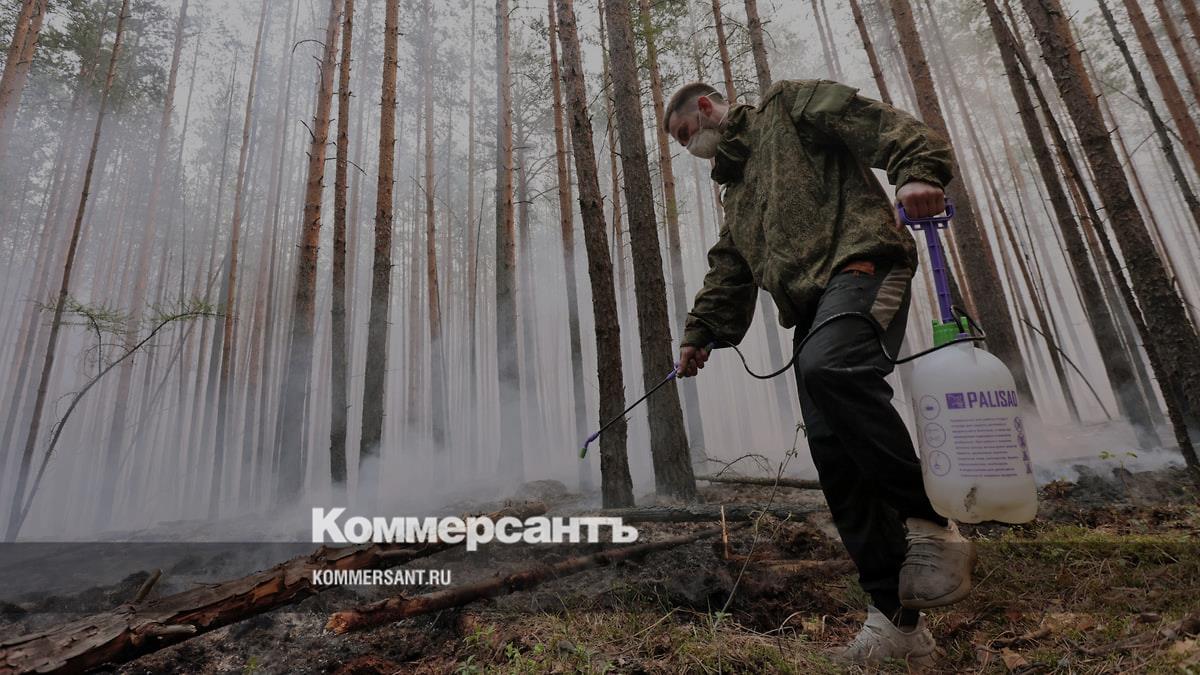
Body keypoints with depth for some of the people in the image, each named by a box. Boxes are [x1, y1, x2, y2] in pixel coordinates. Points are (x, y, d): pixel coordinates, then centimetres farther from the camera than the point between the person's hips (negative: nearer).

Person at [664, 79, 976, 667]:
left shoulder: (786, 105, 15)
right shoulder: (734, 187, 34)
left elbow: (876, 121, -2)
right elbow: (728, 271, 26)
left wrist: (916, 169, -21)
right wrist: (700, 333, 14)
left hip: (861, 266, -7)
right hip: (811, 306, 7)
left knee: (830, 367, -36)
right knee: (834, 457, -3)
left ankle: (928, 527, -18)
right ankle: (897, 618, 3)